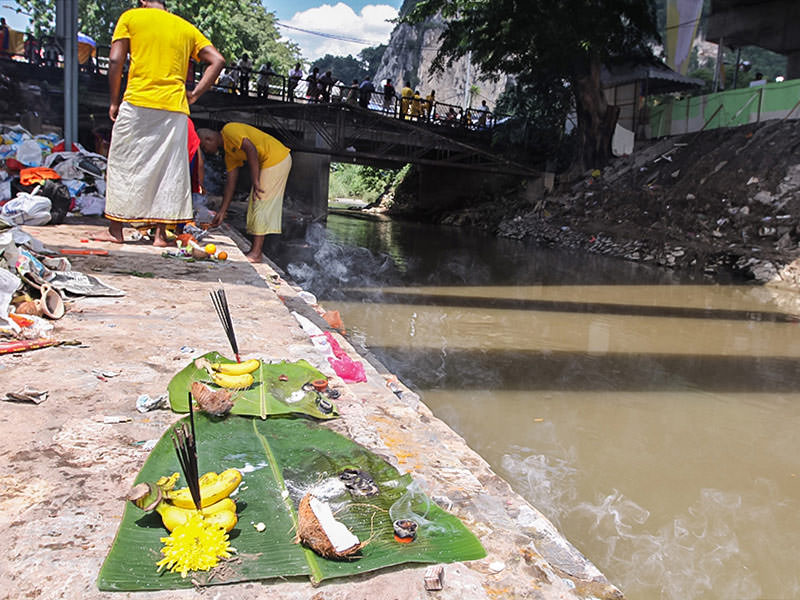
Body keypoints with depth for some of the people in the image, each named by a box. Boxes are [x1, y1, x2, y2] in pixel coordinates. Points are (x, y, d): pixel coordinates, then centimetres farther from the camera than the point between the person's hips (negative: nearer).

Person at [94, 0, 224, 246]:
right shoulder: (186, 27, 17)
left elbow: (115, 60, 0)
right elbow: (217, 60, 8)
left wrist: (114, 101, 7)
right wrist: (194, 94, 7)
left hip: (138, 102, -2)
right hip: (175, 108, 2)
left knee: (123, 164, 7)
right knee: (169, 169, 5)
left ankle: (116, 230, 10)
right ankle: (161, 233, 4)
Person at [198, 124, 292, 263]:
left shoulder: (229, 130, -8)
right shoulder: (229, 154, 19)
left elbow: (251, 149, -23)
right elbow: (230, 183, 19)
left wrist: (255, 182, -25)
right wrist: (222, 212, 19)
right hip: (268, 163, 10)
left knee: (260, 205, -9)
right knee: (255, 206, 12)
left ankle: (256, 254, -6)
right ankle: (255, 250, 16)